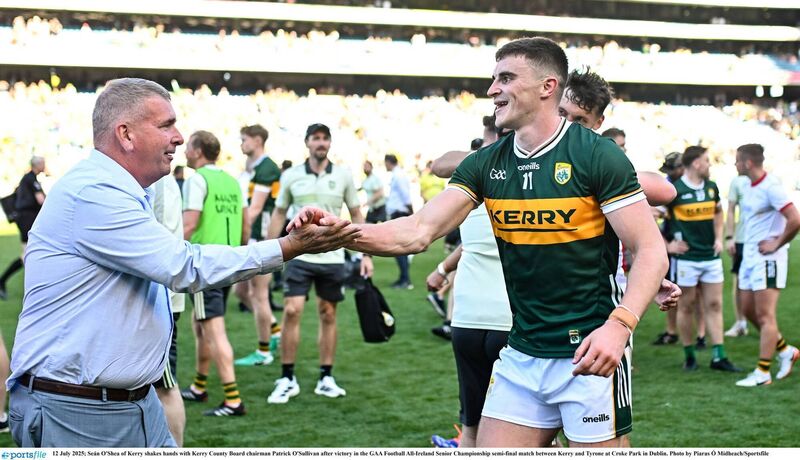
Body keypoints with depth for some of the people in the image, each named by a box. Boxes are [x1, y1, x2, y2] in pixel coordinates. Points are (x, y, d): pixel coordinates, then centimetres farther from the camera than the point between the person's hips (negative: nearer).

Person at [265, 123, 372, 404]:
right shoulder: (291, 176, 2)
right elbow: (279, 214, 9)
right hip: (299, 256, -1)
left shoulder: (343, 176, 3)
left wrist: (365, 255, 3)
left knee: (328, 316, 7)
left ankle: (326, 379, 16)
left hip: (332, 257, 1)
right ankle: (287, 379, 2)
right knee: (291, 312, -8)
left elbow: (356, 216, 8)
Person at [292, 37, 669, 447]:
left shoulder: (596, 155, -11)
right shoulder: (485, 165, 5)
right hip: (521, 356, 5)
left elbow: (651, 251, -12)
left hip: (590, 354, -5)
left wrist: (619, 325, -27)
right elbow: (418, 232, -1)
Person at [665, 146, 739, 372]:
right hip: (686, 258, -5)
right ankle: (689, 356, 14)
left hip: (711, 256, 5)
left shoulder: (711, 187, 8)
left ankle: (719, 356, 7)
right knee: (686, 307, 3)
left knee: (714, 305, 4)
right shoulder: (674, 190, -11)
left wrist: (718, 238, 13)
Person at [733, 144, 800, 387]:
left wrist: (776, 244, -16)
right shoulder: (750, 187, 10)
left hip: (767, 257, -9)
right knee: (749, 310, 13)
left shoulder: (771, 187, -18)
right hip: (750, 255, 10)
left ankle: (762, 373, -2)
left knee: (765, 315, -6)